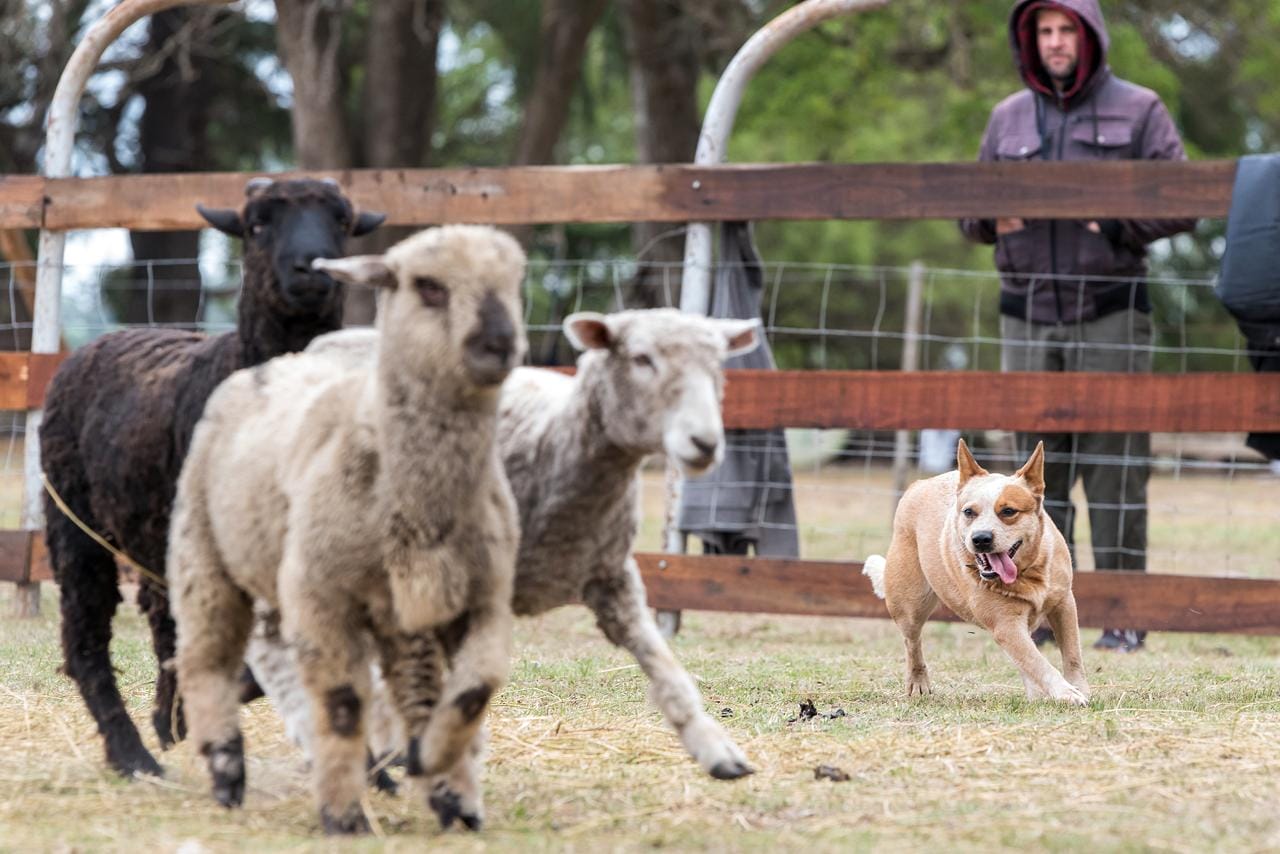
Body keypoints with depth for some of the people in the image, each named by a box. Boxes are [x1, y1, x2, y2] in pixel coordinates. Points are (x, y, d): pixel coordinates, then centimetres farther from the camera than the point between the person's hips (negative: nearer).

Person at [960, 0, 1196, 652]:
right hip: (1029, 312, 4)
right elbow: (969, 213, 20)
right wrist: (992, 217, -3)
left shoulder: (1137, 111, 3)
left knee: (1114, 462, -5)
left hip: (1110, 310, -4)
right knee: (1038, 458, 4)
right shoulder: (1008, 118, 14)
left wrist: (1115, 224, -15)